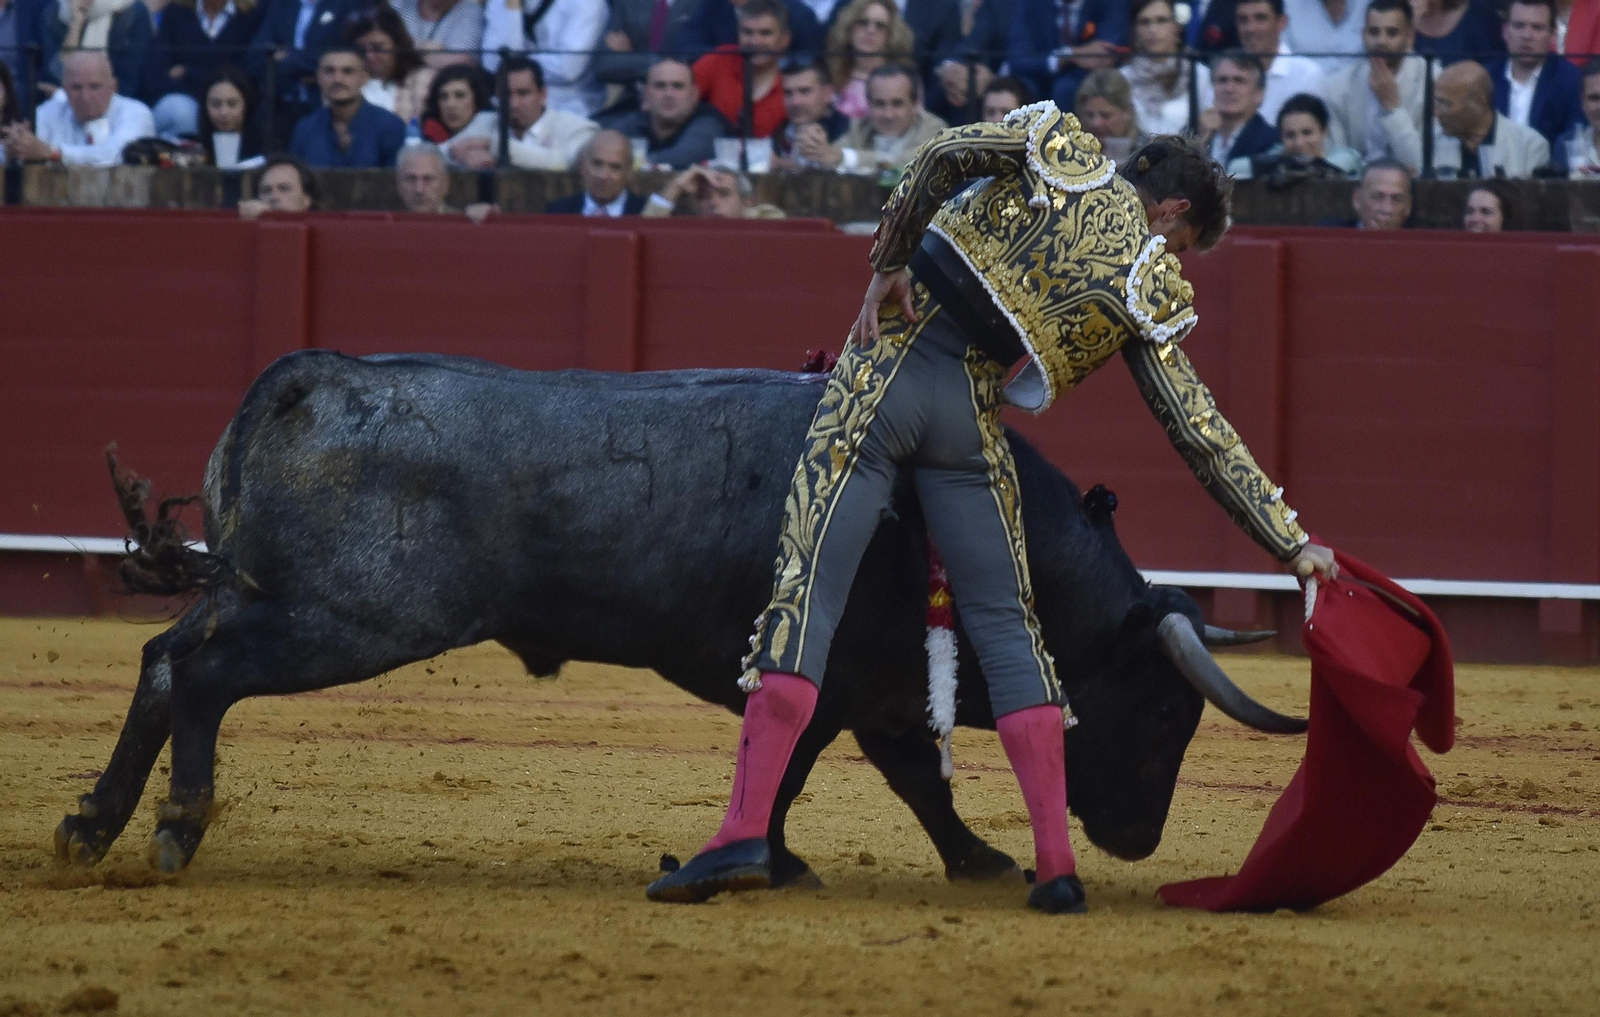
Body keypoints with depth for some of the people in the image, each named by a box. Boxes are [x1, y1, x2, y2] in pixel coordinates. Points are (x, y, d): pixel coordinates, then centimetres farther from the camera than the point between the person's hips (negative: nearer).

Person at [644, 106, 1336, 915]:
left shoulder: (1063, 147, 11)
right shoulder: (1150, 291, 9)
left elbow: (946, 154, -6)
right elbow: (1203, 437, 8)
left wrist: (889, 262, 2)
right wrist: (1291, 543, 13)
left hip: (884, 375, 0)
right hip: (970, 423, 1)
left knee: (805, 593, -6)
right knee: (1006, 625, 13)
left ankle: (745, 831, -18)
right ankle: (1057, 864, 6)